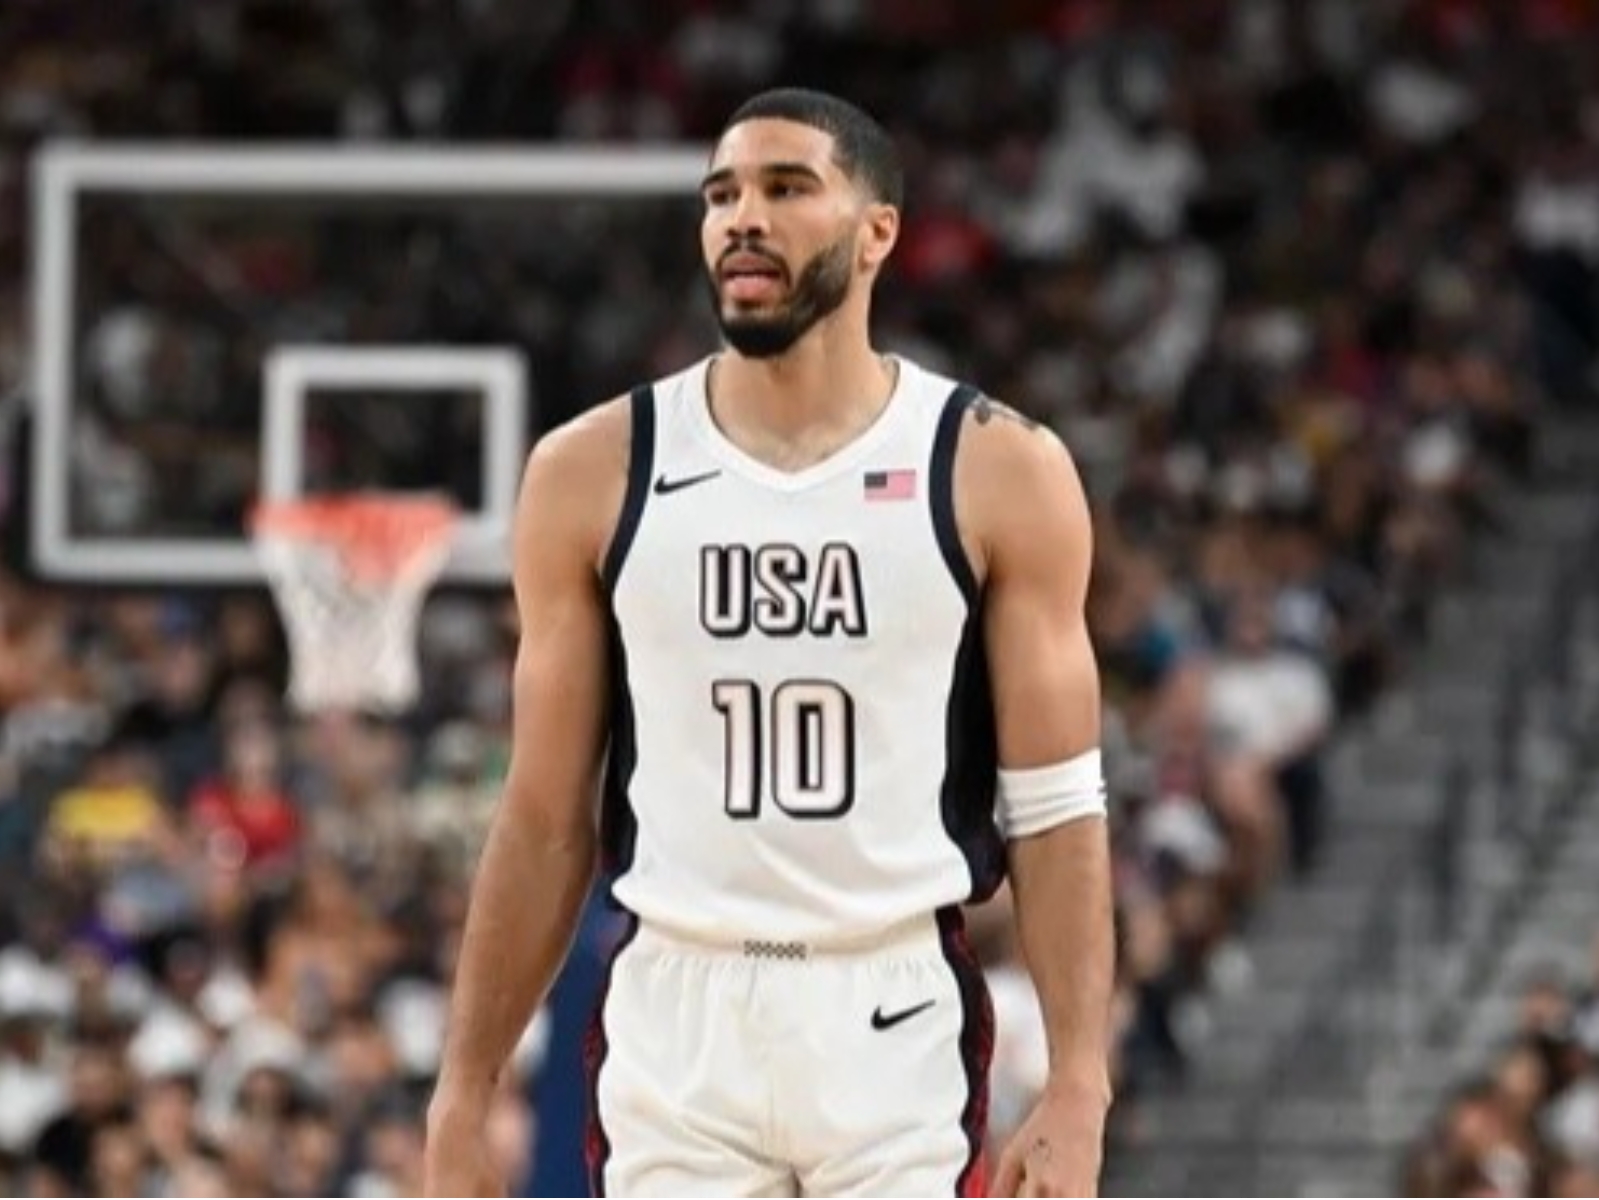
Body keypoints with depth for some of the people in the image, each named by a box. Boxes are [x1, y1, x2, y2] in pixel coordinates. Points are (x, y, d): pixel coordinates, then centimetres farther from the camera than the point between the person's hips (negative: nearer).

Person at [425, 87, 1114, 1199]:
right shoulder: (595, 473, 5)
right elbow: (547, 820, 9)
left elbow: (1056, 810, 0)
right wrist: (463, 1098, 6)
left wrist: (1079, 1088, -10)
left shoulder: (998, 474, 1)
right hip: (676, 1020, 1)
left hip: (894, 1022, -1)